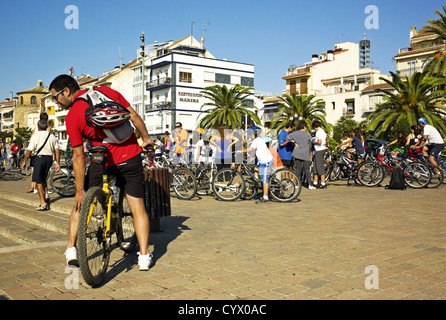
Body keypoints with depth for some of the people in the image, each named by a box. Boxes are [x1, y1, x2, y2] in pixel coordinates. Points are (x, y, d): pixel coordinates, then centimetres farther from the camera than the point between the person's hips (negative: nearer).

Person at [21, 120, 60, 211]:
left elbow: (29, 151, -6)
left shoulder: (36, 136, -4)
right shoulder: (52, 136, 9)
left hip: (40, 158, -5)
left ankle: (43, 203, -4)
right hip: (49, 158, 5)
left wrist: (24, 162, 2)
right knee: (43, 178, 26)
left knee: (39, 181, 0)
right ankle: (46, 194, 11)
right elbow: (57, 151, 4)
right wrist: (58, 163, 7)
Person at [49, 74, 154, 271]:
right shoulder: (107, 92, 1)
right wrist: (146, 138, 18)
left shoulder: (72, 117, -7)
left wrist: (80, 191, -4)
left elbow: (79, 157, -8)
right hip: (130, 156, 3)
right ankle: (144, 256, 6)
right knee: (137, 207, 8)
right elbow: (134, 116, 3)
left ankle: (71, 248, 16)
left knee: (81, 202, 18)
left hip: (102, 162, -2)